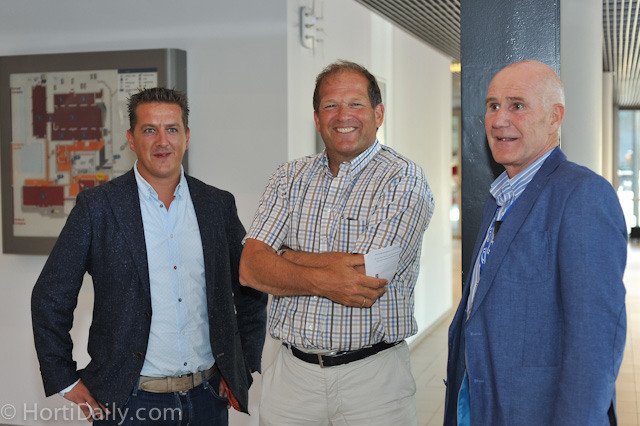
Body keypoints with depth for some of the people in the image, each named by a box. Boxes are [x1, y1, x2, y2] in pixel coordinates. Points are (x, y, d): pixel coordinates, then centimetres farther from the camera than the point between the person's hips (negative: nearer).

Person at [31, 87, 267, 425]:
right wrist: (68, 383, -3)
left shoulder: (218, 204, 4)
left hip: (208, 396, 3)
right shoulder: (97, 206, -6)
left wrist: (243, 365, 8)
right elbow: (50, 298, -2)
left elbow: (251, 289, 13)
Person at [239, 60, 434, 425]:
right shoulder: (291, 178, 6)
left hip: (373, 374, -3)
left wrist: (284, 257, -6)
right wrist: (321, 281, -21)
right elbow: (250, 268, -5)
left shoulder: (404, 179, -7)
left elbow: (366, 276, -18)